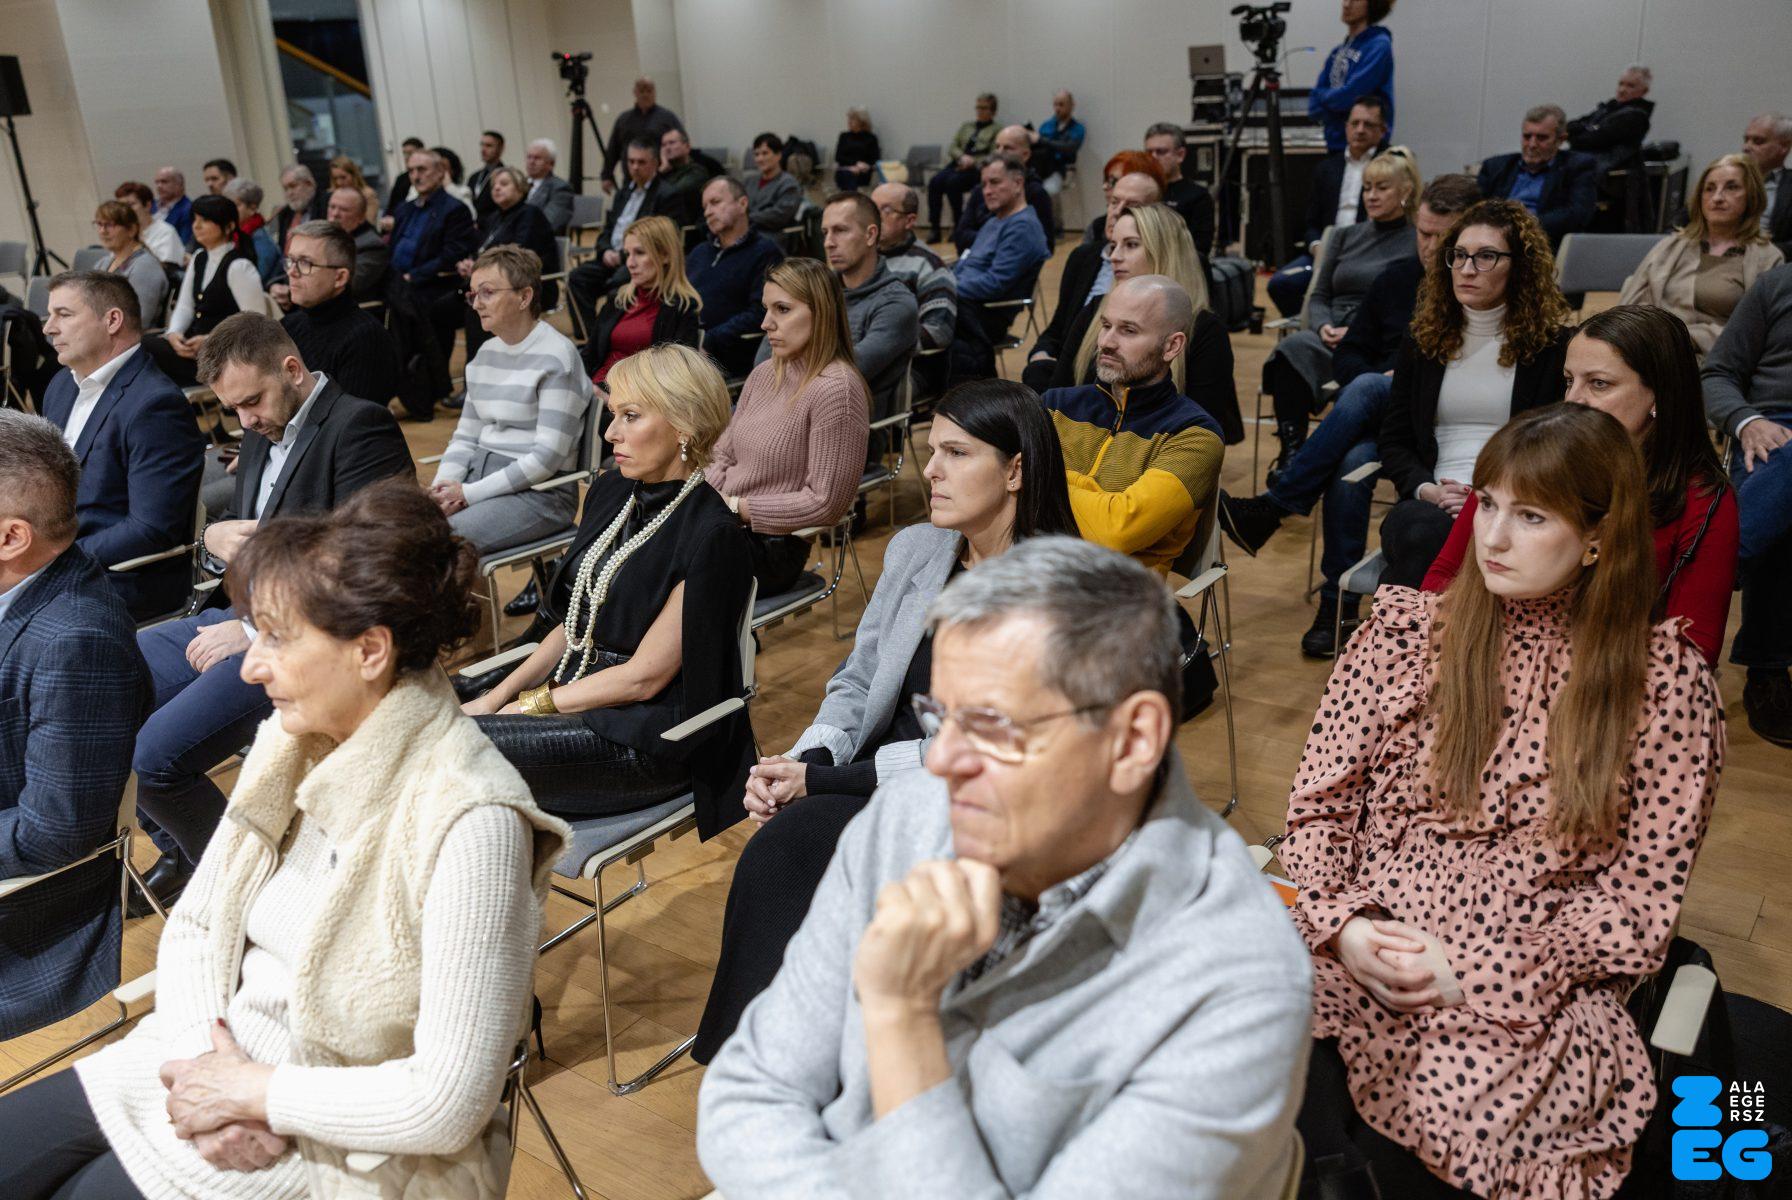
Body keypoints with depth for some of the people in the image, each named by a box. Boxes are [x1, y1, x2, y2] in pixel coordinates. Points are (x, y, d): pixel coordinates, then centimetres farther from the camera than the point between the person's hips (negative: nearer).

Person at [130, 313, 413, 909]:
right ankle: (182, 853, 22)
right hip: (247, 615, 10)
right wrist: (215, 535, 0)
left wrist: (257, 630, -20)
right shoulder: (264, 431, 15)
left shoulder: (359, 426, -14)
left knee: (151, 759, -20)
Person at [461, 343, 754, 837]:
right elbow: (574, 625, 13)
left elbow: (645, 676, -17)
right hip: (576, 694, 8)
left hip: (652, 736, -8)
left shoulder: (711, 535, -17)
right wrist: (498, 696, 1)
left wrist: (530, 704, -11)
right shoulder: (611, 491, 7)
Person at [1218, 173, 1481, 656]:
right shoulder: (1396, 278, 15)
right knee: (1351, 465, -32)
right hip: (1379, 420, 3)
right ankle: (1338, 605, -26)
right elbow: (1345, 359, 17)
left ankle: (1271, 507, -32)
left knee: (1365, 390, -33)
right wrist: (1385, 376, -6)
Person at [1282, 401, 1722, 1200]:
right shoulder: (1407, 629, 6)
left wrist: (1476, 973, -11)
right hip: (1357, 958, 2)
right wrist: (1342, 927, -12)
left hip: (1526, 995, -1)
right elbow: (1319, 801, 6)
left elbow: (1640, 901, 0)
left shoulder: (1665, 680, 1)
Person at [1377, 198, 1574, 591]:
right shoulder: (1424, 339, 17)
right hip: (1432, 501, 3)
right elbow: (1394, 441, 15)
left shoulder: (1554, 345, 6)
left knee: (1422, 534, -36)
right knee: (1406, 526, -35)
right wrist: (1426, 489, -4)